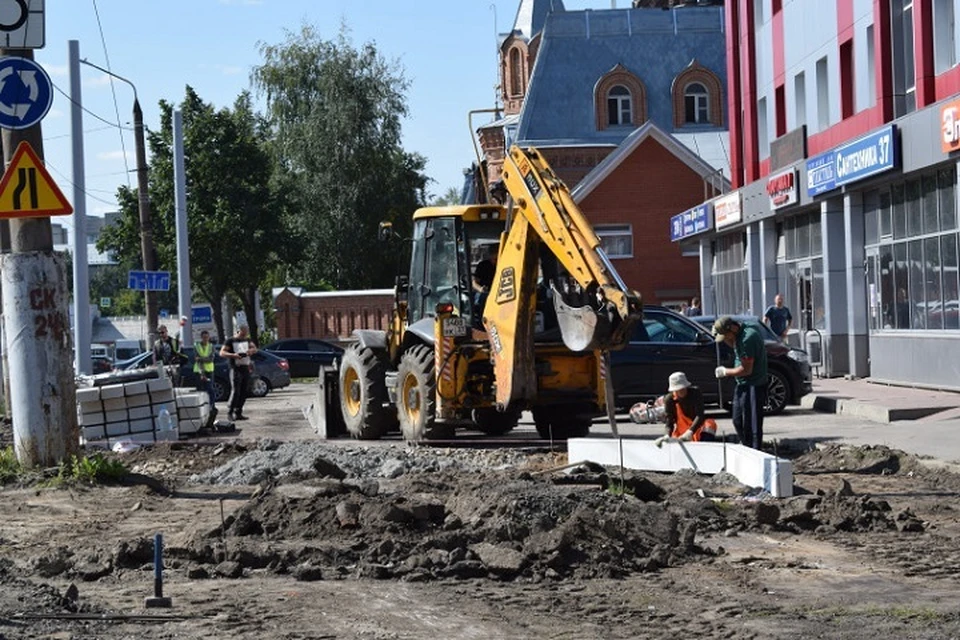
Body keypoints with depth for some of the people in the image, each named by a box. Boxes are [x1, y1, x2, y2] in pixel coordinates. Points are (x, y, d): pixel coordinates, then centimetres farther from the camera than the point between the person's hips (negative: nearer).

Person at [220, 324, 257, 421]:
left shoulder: (247, 340, 18)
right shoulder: (230, 341, 0)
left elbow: (255, 348, 11)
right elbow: (222, 352, -7)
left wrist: (251, 350, -13)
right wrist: (233, 355, -24)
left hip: (246, 369, 6)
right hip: (236, 369, -6)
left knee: (244, 392, 4)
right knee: (235, 391, -14)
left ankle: (238, 413, 9)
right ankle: (230, 412, -9)